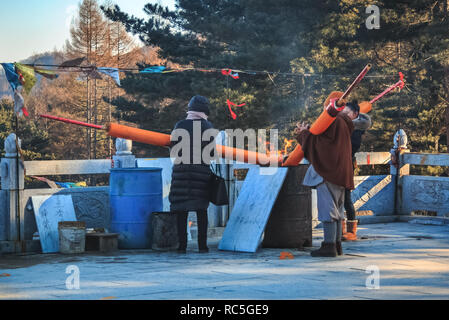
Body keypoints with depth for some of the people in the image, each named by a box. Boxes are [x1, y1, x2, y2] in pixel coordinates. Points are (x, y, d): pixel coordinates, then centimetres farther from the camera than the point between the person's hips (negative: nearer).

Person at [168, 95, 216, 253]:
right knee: (201, 209, 6)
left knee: (181, 208, 4)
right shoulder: (207, 126, -1)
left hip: (181, 168, 0)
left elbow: (174, 147, -1)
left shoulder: (180, 125, -2)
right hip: (202, 168, 0)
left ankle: (182, 245, 1)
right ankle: (202, 245, 4)